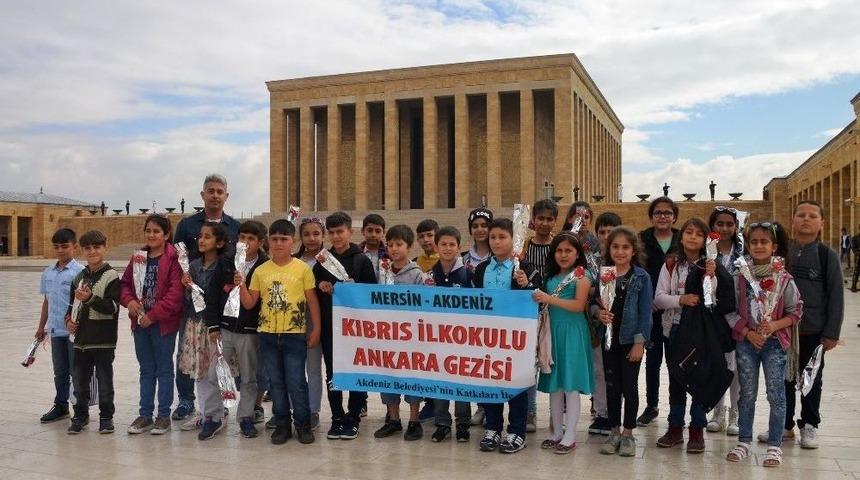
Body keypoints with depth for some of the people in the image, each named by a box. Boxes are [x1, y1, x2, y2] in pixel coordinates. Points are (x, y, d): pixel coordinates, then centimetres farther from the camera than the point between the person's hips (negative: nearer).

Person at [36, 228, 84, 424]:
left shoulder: (79, 272, -11)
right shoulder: (48, 273, 8)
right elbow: (47, 301, 16)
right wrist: (41, 326, 19)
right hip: (56, 330, 6)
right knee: (60, 371, 17)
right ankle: (61, 406, 30)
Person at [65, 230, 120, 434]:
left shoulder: (111, 276, -8)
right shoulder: (79, 277, 10)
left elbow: (112, 307, -15)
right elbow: (72, 303, 20)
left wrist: (90, 298, -25)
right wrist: (69, 319, 3)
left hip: (103, 340, -5)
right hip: (81, 338, 5)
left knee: (104, 379, 5)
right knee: (80, 379, 12)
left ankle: (106, 417, 17)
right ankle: (80, 415, 25)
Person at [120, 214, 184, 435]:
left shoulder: (173, 258, -11)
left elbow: (176, 292, -17)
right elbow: (125, 283, 13)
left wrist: (153, 315, -18)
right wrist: (129, 300, -8)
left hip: (163, 323, -6)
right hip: (140, 322, 6)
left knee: (164, 369, 6)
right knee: (146, 369, 15)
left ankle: (164, 415, 16)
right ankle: (145, 415, 24)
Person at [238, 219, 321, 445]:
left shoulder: (302, 268, -2)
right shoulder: (260, 271, 5)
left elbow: (312, 301, 0)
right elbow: (249, 303, 6)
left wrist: (316, 329, -2)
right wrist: (241, 286, -10)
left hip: (295, 334, -3)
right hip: (268, 335, 3)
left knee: (296, 382, 0)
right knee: (276, 382, 11)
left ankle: (303, 423, 16)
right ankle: (282, 424, 23)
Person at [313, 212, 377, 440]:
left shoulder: (362, 260, -2)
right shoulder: (322, 260, 9)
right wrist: (320, 285, -5)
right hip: (329, 326, 3)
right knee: (332, 374, 7)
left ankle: (353, 418, 15)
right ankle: (337, 418, 18)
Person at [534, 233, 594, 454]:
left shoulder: (581, 276, -3)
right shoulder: (551, 278, 13)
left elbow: (579, 305, -15)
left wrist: (549, 299, -18)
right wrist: (534, 294, -1)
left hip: (572, 333, -6)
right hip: (552, 332, 6)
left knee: (571, 385, -1)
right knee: (553, 384, 10)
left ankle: (570, 436, 7)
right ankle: (557, 432, 21)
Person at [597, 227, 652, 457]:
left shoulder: (641, 277, -5)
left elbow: (645, 312, -6)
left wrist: (639, 342, -11)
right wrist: (599, 313, -17)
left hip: (631, 339, -2)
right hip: (609, 338, 3)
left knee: (629, 386, 6)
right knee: (612, 386, 11)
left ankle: (628, 433, 18)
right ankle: (614, 431, 22)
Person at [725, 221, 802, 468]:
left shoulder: (783, 278, -6)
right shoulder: (741, 276, -1)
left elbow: (796, 311, -2)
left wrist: (774, 325, -17)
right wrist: (748, 332, -11)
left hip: (775, 342, -2)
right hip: (746, 341, 2)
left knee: (776, 394, 3)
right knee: (747, 394, 11)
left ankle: (775, 446, 15)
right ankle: (744, 442, 22)